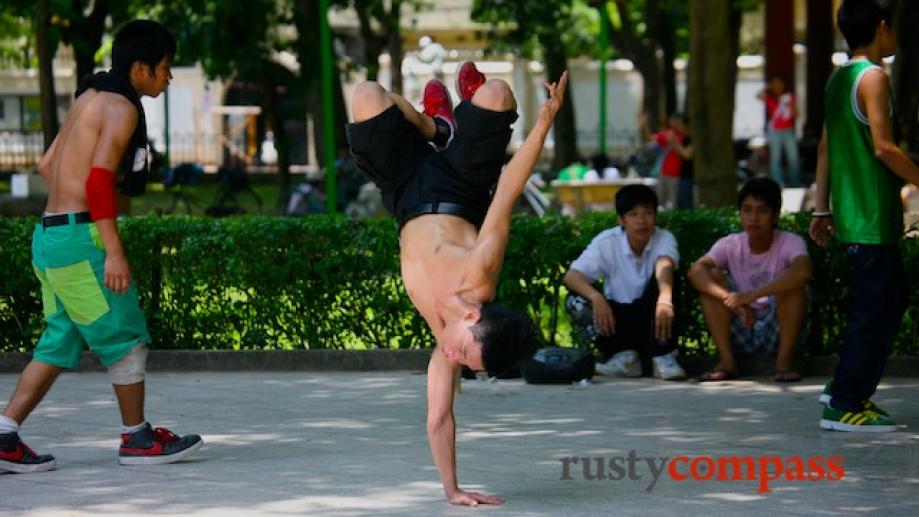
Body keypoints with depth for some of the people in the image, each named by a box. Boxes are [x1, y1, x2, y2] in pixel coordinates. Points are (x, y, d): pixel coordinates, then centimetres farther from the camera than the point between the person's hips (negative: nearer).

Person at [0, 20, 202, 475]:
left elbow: (47, 165, 24)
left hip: (50, 234, 9)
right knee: (125, 335, 1)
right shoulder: (122, 107, -11)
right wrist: (114, 251, -23)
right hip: (80, 237, -9)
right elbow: (99, 178, -21)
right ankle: (137, 438, 11)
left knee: (61, 342, 11)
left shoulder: (90, 97, 18)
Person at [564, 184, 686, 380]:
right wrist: (596, 297, -39)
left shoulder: (664, 239, -15)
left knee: (662, 279, -28)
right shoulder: (606, 242, -12)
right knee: (575, 301, -22)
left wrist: (665, 300, -60)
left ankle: (663, 357, -26)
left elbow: (664, 266, -38)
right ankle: (623, 356, -15)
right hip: (619, 318, 1)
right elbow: (571, 276, -19)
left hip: (651, 318, -1)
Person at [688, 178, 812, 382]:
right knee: (712, 277, -16)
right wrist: (730, 299, -38)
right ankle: (727, 361, -14)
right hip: (742, 331, 3)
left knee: (791, 282, -28)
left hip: (780, 329, -3)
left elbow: (803, 271, -37)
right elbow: (695, 271, -22)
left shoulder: (790, 243, -14)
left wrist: (753, 294, -44)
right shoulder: (730, 245, -5)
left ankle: (785, 360, -18)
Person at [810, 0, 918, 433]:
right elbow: (883, 147, -19)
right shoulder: (873, 77, -12)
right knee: (874, 308, -5)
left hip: (850, 213, 9)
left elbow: (825, 148, 17)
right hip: (872, 215, -9)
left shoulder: (838, 79, 15)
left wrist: (822, 210, 19)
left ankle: (845, 389, 17)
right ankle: (844, 406, -3)